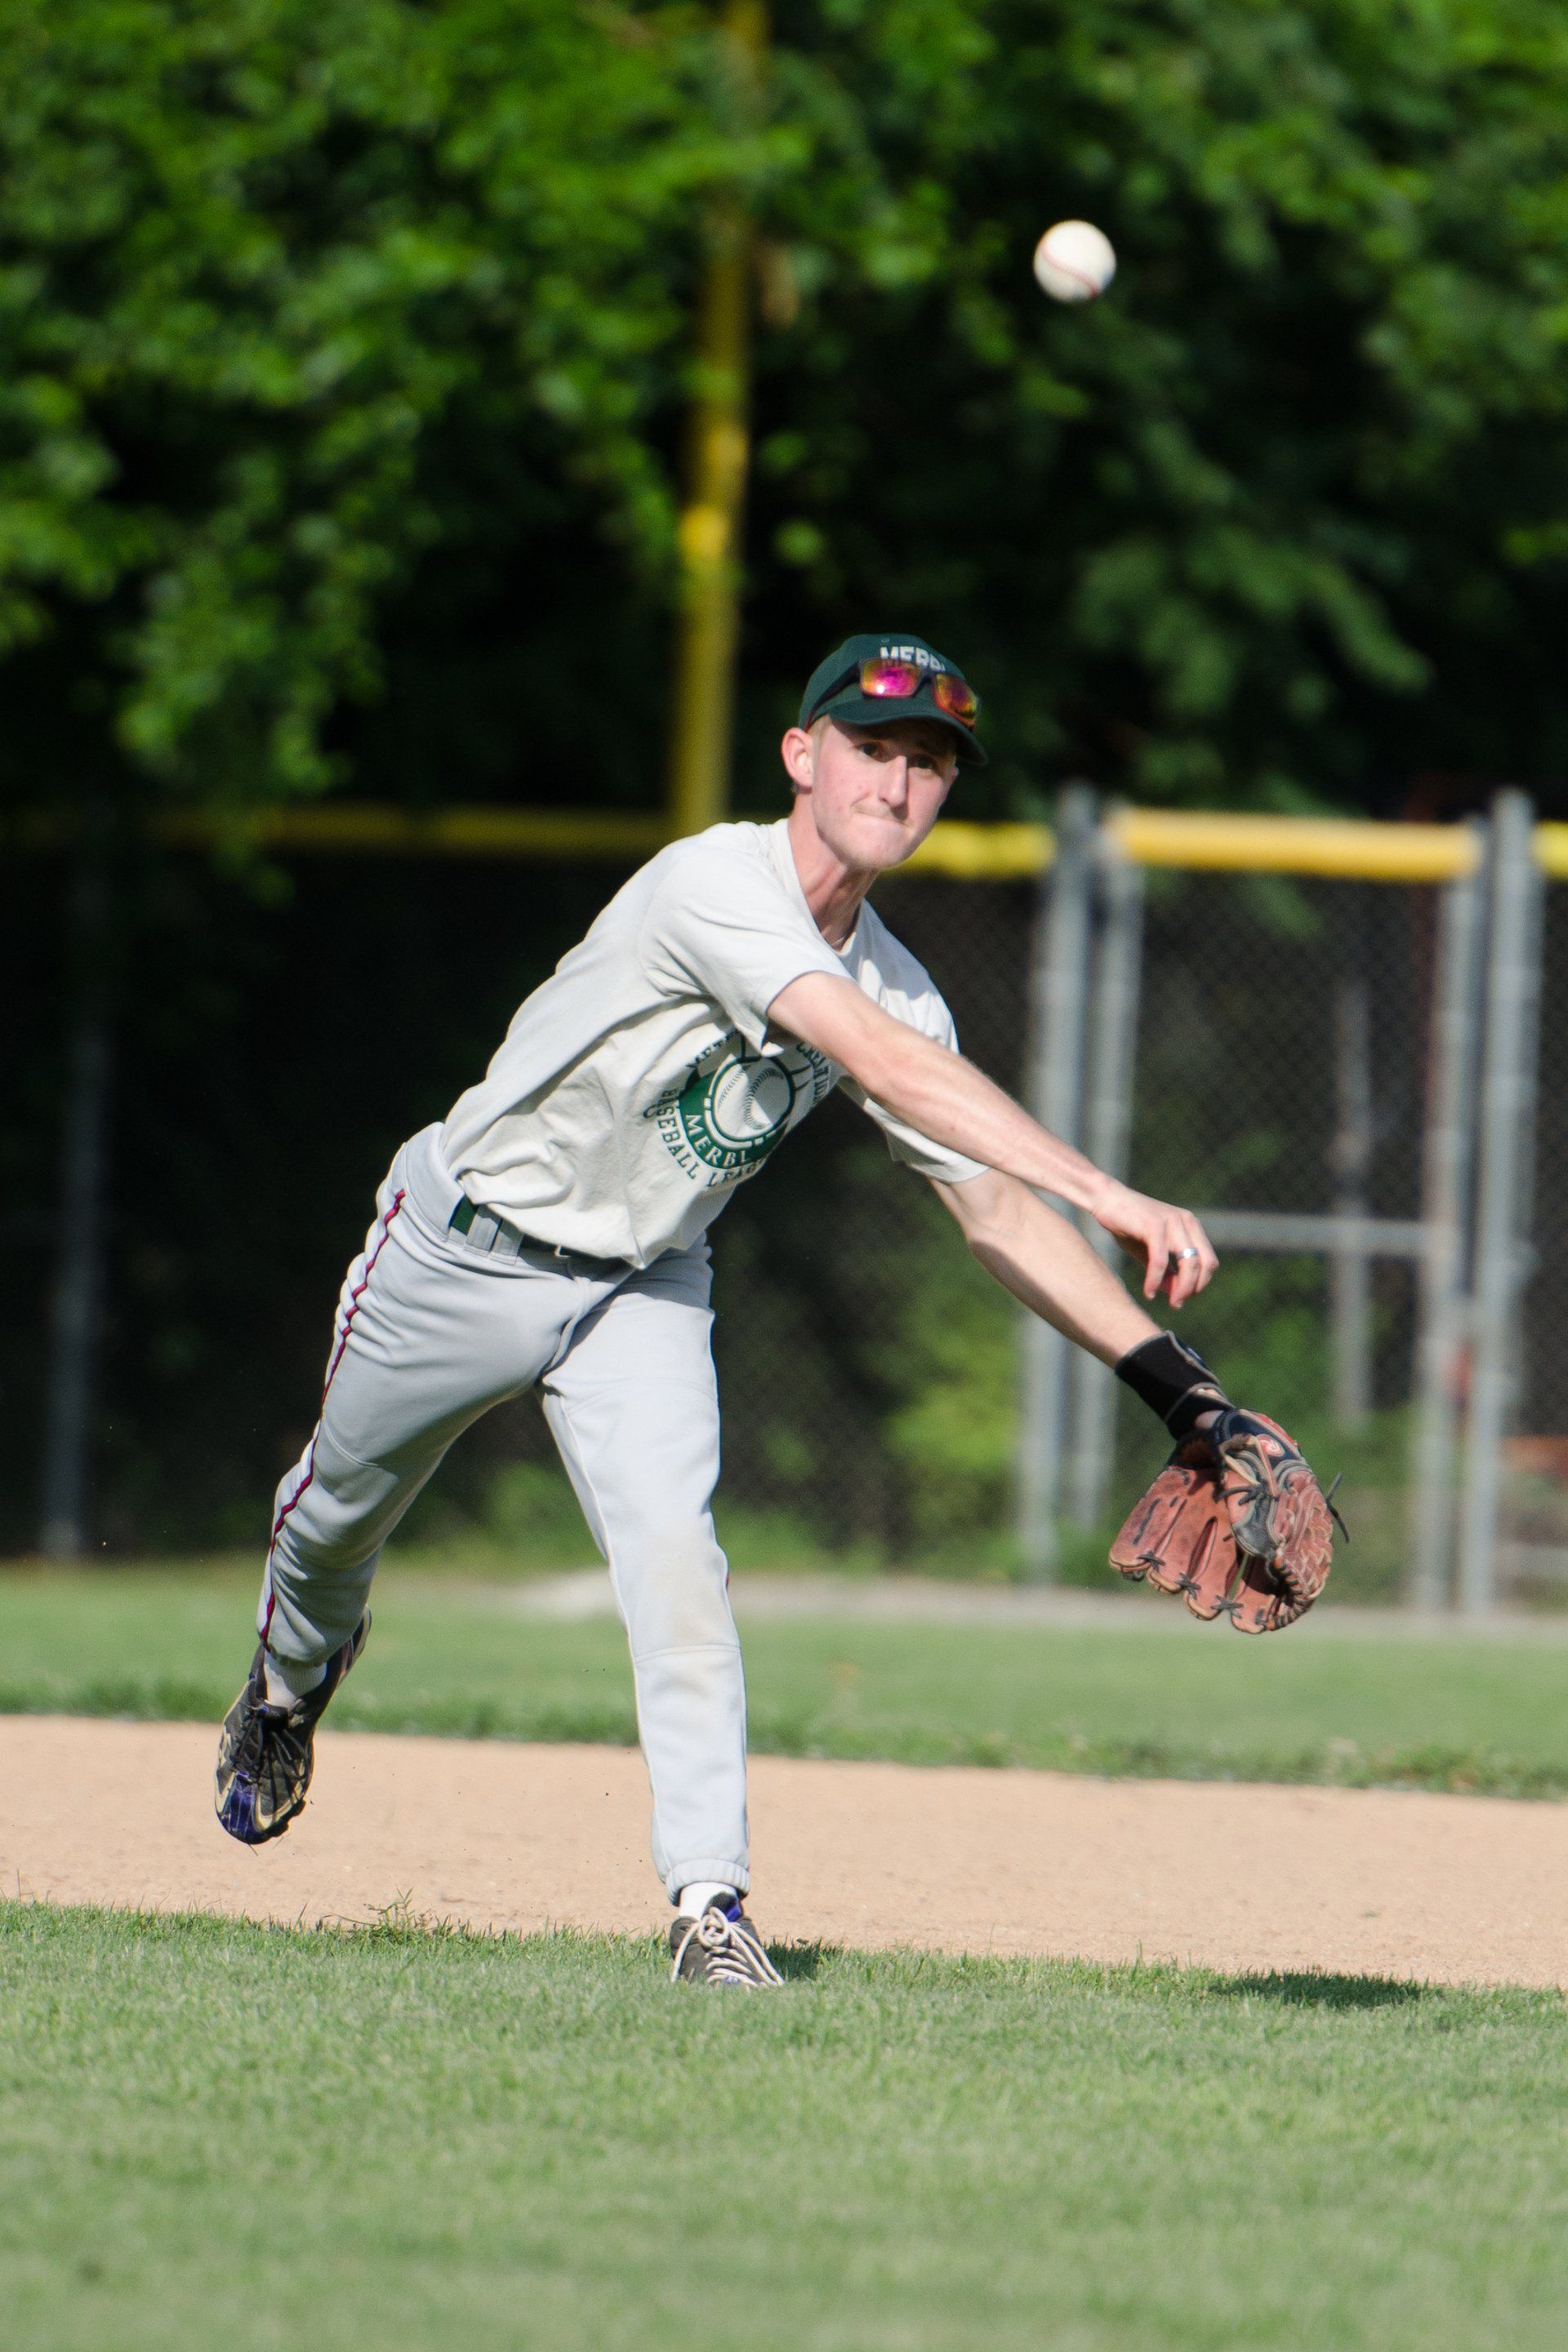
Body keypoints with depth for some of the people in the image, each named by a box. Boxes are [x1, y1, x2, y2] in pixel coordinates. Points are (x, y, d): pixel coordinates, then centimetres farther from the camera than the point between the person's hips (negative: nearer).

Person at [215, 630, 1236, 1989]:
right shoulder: (719, 884, -31)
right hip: (466, 1250, -4)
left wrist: (1162, 1367, -18)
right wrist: (1110, 1197, -50)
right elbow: (885, 1067, -43)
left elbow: (993, 1204, -6)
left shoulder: (895, 986, -9)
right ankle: (290, 1684, 53)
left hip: (642, 1291, 4)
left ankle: (711, 1901, -23)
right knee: (340, 1513, 19)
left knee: (674, 1547, -20)